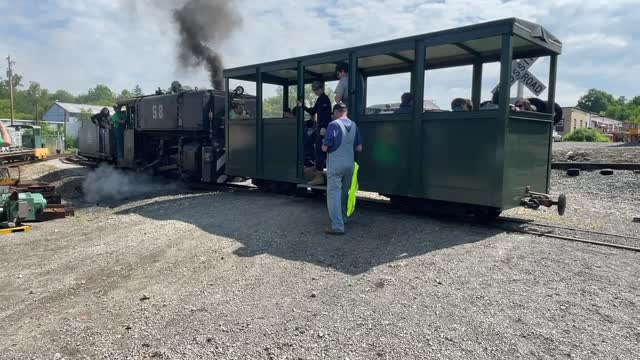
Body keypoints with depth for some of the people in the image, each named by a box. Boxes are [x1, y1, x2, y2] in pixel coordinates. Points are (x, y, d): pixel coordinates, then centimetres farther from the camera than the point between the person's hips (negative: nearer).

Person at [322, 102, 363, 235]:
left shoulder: (334, 124, -12)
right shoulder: (354, 125, 5)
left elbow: (325, 148, -13)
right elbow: (359, 148, 8)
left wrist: (324, 144, 8)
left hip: (335, 163, -6)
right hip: (350, 162, 6)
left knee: (334, 193, -4)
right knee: (344, 192, 20)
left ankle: (337, 226, -8)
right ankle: (343, 218, 34)